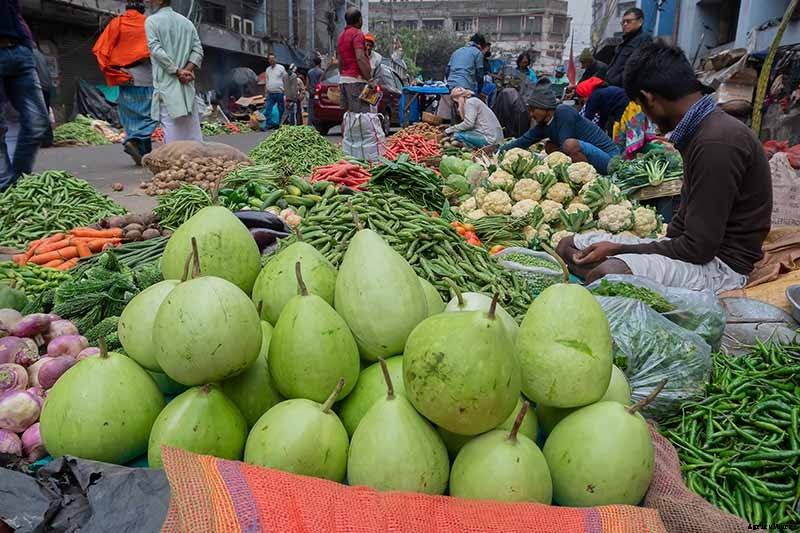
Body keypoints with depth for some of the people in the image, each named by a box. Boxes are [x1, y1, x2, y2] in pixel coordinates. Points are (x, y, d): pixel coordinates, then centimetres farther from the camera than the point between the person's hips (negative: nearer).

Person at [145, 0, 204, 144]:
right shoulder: (187, 22, 13)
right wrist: (187, 70, -6)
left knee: (172, 127, -4)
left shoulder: (152, 21, -2)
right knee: (192, 129, 6)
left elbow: (157, 50, -13)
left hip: (166, 82, -5)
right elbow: (198, 50, 4)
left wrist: (178, 71, -11)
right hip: (187, 84, 5)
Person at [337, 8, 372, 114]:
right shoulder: (357, 34, -8)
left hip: (344, 78, 9)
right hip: (356, 78, -9)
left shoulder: (342, 35, 20)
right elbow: (360, 58, -20)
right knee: (362, 114, -13)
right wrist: (370, 79, -21)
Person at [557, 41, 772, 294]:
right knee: (569, 247, 4)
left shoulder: (717, 143, -21)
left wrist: (620, 249, -13)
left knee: (607, 272, -38)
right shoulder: (699, 132, 11)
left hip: (721, 264, -10)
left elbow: (699, 247, -21)